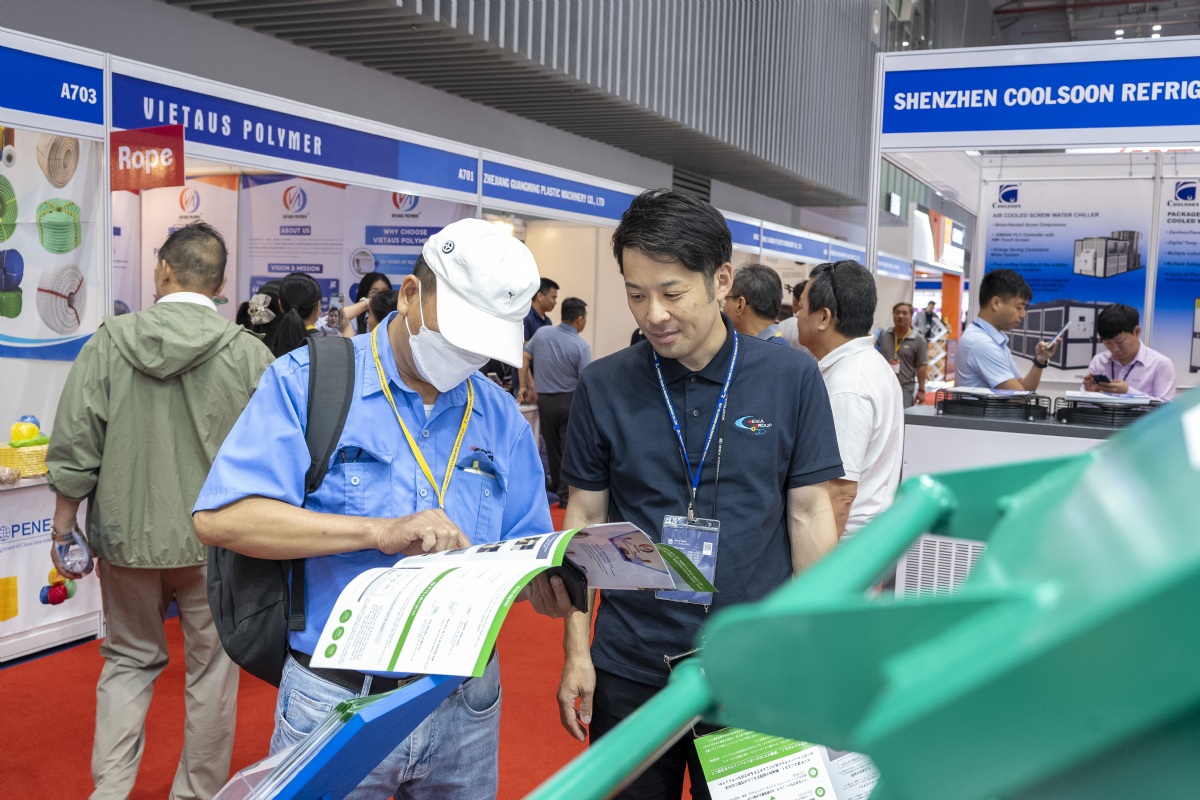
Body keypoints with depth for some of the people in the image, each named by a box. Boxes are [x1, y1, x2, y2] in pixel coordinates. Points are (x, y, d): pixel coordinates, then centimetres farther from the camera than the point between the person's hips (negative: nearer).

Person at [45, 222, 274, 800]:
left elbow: (74, 446, -3)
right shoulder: (248, 353, -8)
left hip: (128, 536, 2)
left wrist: (64, 525, 8)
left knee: (128, 660, 20)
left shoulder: (109, 341, -5)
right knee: (211, 666, 13)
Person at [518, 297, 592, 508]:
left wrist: (525, 386, 11)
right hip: (570, 401, -4)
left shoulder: (541, 333, -3)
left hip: (544, 399, 4)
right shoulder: (581, 346, -15)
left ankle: (557, 484, 35)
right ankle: (565, 495, 1)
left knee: (552, 445, 19)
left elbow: (524, 358, 3)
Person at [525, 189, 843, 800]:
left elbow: (808, 514, -1)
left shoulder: (791, 378, -6)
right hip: (629, 670, 1)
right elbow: (585, 520, 2)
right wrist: (576, 652, 1)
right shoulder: (603, 387, -4)